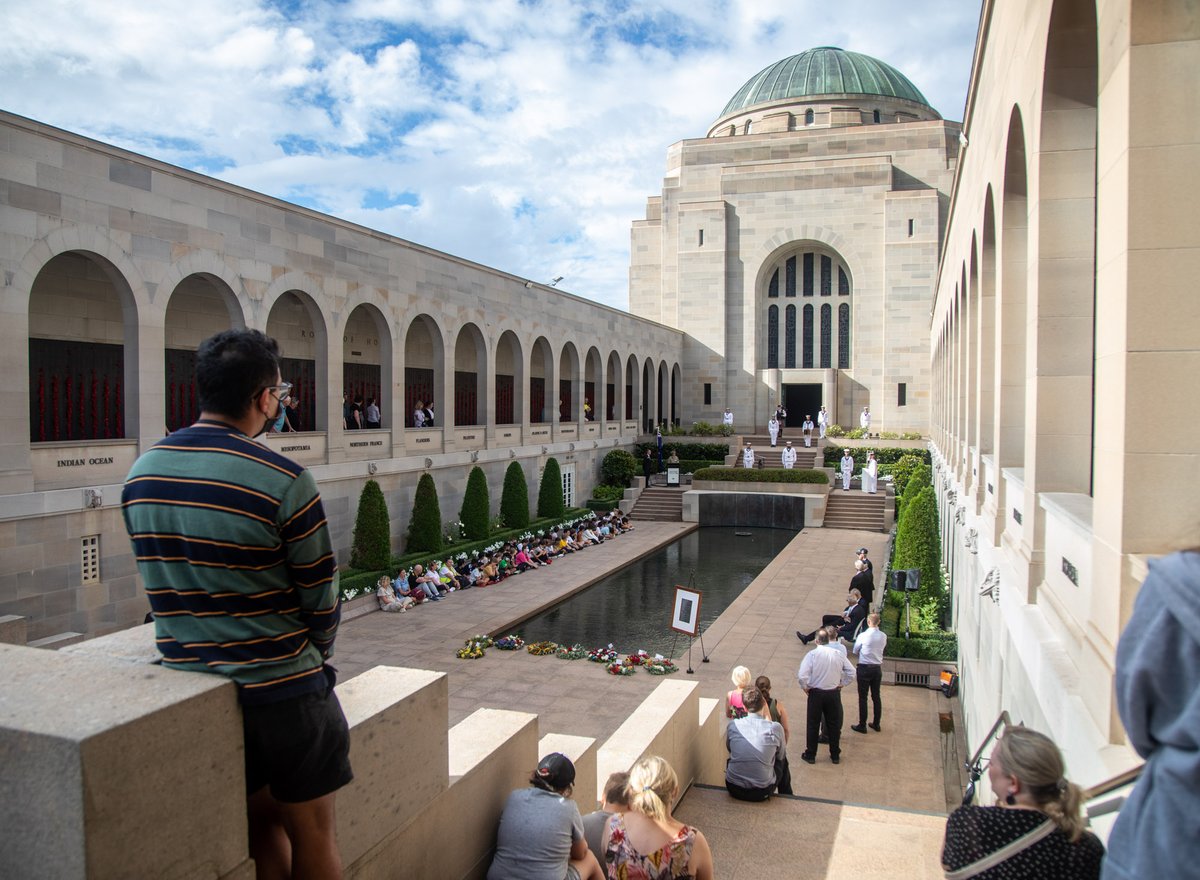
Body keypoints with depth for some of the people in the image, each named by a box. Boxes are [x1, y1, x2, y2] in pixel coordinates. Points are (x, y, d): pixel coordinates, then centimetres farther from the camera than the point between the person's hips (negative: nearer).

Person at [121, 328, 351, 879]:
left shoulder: (139, 476, 0)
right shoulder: (284, 481, -20)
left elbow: (165, 585, 8)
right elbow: (321, 600, -12)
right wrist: (316, 657, 8)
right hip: (282, 690, -6)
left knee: (260, 827, 22)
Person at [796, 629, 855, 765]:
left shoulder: (812, 655, -16)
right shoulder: (839, 654, -6)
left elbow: (802, 676, -23)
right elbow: (852, 672, -1)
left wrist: (805, 687, -5)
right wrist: (842, 684, 9)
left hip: (816, 693, -3)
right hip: (834, 693, 3)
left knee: (813, 725, 11)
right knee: (834, 724, 17)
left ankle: (810, 755, 20)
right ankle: (835, 755, 27)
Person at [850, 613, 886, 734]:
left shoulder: (863, 636, -17)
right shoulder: (883, 636, -5)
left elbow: (855, 651, -4)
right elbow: (884, 649, 8)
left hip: (864, 668, -5)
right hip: (878, 668, 5)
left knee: (863, 698, 4)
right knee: (876, 696, 15)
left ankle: (862, 725, 10)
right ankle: (876, 724, 25)